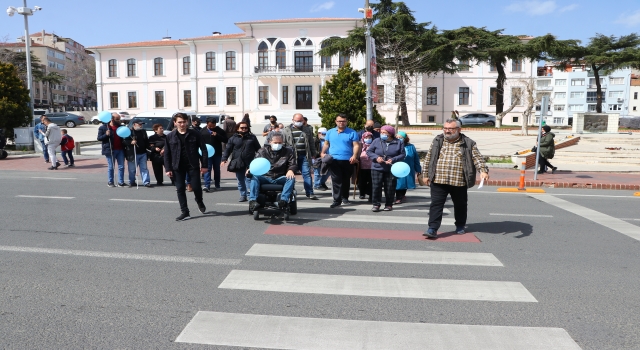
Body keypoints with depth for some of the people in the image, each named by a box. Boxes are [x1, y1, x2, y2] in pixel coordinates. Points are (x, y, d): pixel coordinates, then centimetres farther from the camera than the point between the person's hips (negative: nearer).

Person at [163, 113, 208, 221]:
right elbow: (167, 153, 5)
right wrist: (168, 168, 0)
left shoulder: (194, 134, -3)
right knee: (180, 189, 3)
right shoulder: (170, 136, 2)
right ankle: (184, 212, 12)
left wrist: (204, 165, -6)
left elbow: (203, 149, -1)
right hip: (178, 166, 2)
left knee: (196, 187, -2)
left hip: (193, 165, -2)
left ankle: (199, 202, 31)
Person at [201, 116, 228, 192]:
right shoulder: (203, 131, 5)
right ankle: (207, 186, -13)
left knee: (217, 169, 9)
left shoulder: (219, 131, 2)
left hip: (217, 153, 1)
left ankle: (217, 185, 19)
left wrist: (217, 135, -16)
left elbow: (225, 140, -5)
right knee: (207, 169, -9)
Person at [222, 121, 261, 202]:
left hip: (250, 163, -2)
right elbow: (228, 149, 6)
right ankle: (243, 196, 18)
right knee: (240, 181, 8)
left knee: (249, 179, -7)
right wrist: (224, 159, -5)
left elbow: (258, 149, 11)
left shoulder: (252, 137, 8)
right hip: (238, 163, 2)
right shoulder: (233, 138, 8)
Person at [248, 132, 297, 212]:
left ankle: (284, 200, -46)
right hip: (265, 178, 0)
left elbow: (293, 164, 4)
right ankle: (252, 201, -41)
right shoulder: (263, 151, 11)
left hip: (280, 178, 0)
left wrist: (290, 170, -21)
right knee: (254, 176, -29)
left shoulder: (288, 152, 11)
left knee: (291, 178, -31)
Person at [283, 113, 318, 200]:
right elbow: (283, 143, 5)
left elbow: (311, 143, 15)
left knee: (307, 173, -3)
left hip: (304, 156, 1)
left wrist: (313, 154, 12)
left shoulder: (307, 129, 13)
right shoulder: (287, 130, 6)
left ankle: (310, 193, -1)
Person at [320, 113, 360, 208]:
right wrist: (323, 153, -1)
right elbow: (326, 144, 16)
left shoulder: (352, 133, 2)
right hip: (333, 160, 1)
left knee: (346, 180, 12)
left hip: (347, 160, -1)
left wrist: (354, 156, -17)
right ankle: (337, 200, -6)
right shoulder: (330, 132, 12)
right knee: (336, 180, -5)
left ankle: (345, 198, 26)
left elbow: (356, 145, -2)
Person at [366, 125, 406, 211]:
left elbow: (403, 154, 0)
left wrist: (393, 159, -16)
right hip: (377, 168, 1)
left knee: (390, 187, 4)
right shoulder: (376, 141, 3)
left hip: (392, 169, 0)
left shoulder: (399, 143, 1)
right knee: (376, 186, -3)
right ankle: (376, 204, 6)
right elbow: (369, 151, 4)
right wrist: (376, 157, -14)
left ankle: (389, 205, 17)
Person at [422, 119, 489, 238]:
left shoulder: (468, 143, 2)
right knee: (436, 204, -5)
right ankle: (432, 229, -4)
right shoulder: (437, 141, 9)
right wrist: (426, 173, 11)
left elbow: (477, 158, -3)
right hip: (438, 180, 0)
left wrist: (483, 170, -18)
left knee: (460, 205, 15)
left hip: (459, 182, 0)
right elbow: (429, 158, 14)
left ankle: (460, 226, 34)